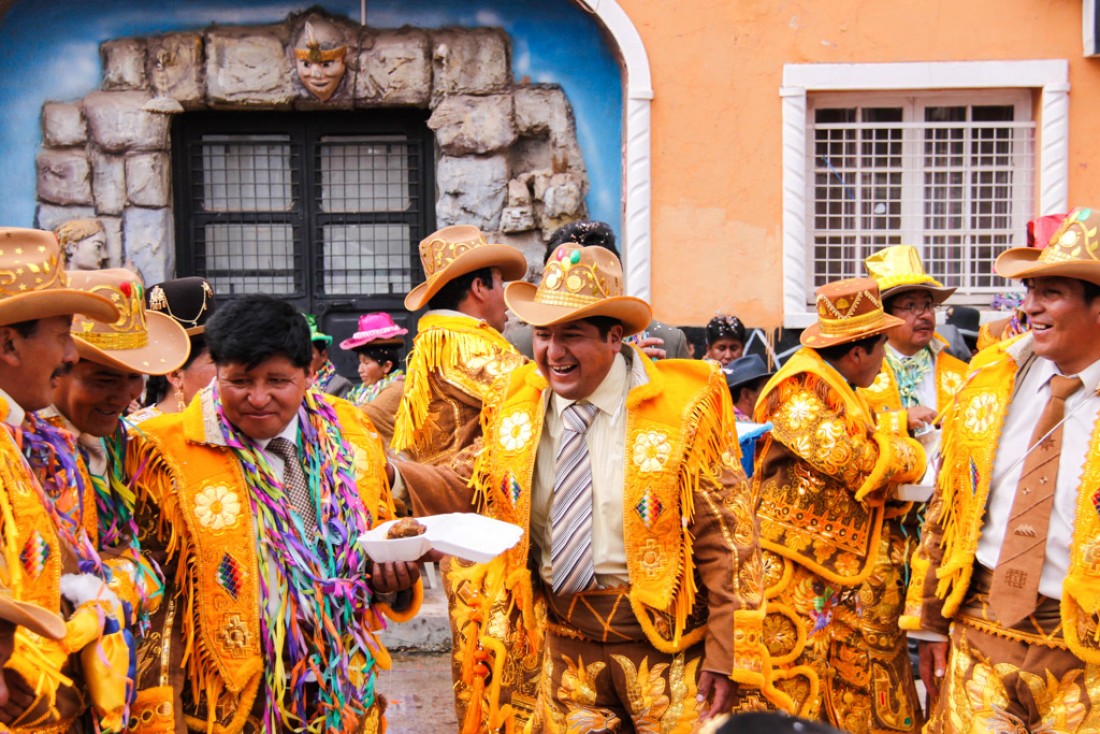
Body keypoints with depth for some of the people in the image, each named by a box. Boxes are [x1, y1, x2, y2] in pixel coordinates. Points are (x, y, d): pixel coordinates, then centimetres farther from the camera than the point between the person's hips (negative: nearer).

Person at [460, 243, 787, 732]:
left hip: (668, 641, -3)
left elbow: (726, 539, -10)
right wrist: (492, 638, 3)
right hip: (565, 647, 4)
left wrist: (726, 657, -12)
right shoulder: (511, 406, 0)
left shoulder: (683, 406, -12)